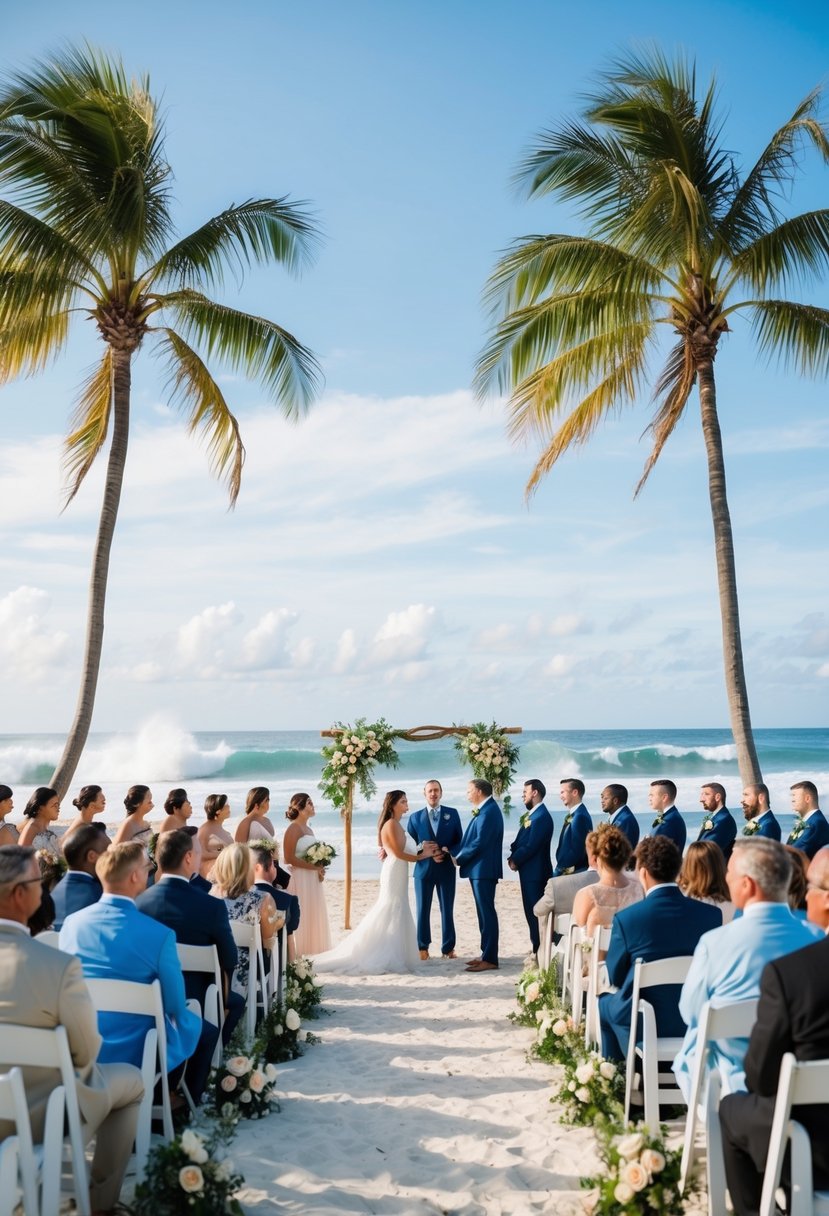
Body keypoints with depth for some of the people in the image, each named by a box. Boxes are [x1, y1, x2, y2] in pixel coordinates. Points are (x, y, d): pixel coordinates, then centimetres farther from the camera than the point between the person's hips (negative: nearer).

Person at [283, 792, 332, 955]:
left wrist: (319, 868, 6)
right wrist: (314, 867, -16)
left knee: (313, 915, 10)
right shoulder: (293, 828, -11)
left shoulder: (308, 828, 16)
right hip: (299, 879, -9)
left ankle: (308, 951, 17)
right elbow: (289, 858, -18)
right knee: (300, 916, -6)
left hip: (312, 879, 9)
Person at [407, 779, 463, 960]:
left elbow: (460, 841, 2)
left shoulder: (452, 814, 4)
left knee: (447, 909, 5)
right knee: (423, 910, 5)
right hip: (424, 869, 0)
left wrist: (448, 852, -15)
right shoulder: (415, 817, 5)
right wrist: (427, 853, -13)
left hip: (446, 869, 0)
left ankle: (448, 948, 14)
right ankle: (422, 947, 15)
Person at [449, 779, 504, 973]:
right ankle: (487, 954, 21)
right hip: (479, 869, 10)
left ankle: (490, 959, -4)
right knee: (484, 912, 14)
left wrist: (458, 858, -11)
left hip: (483, 869, -10)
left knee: (486, 912, -7)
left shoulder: (489, 811, -16)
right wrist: (454, 853, 3)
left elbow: (480, 842, -21)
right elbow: (472, 839, 15)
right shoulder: (484, 809, 15)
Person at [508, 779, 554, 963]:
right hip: (528, 871, 10)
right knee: (531, 911, 14)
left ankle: (539, 954, 0)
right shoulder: (531, 815, 14)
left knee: (535, 912, -5)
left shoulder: (541, 816, -17)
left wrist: (516, 860, -10)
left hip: (536, 872, -10)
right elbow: (520, 841, 15)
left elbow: (531, 846, -20)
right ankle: (536, 950, 22)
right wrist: (513, 857, -1)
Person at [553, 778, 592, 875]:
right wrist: (558, 870, 8)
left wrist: (558, 872, -12)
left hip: (575, 873, -9)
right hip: (567, 872, 9)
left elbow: (577, 851, -20)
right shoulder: (573, 814, 11)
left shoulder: (580, 816, -17)